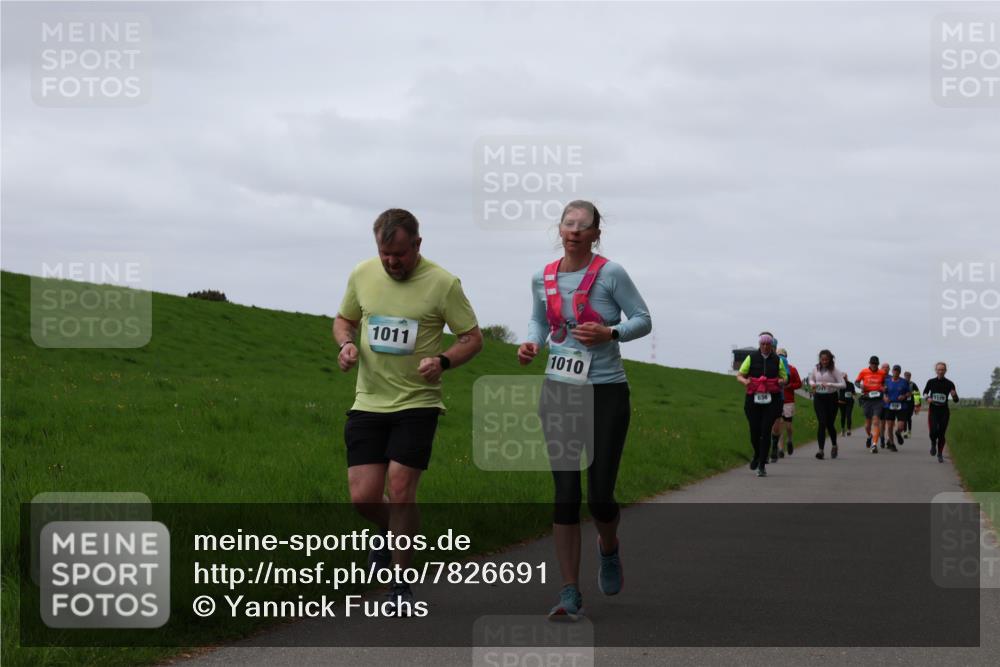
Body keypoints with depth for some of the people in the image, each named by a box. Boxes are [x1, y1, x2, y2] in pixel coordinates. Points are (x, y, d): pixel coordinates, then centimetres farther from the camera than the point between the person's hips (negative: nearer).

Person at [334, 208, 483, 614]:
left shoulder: (442, 284, -9)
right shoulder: (362, 275, 2)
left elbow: (473, 338, -2)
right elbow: (343, 320, 18)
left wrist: (443, 361, -21)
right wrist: (347, 344, -5)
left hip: (417, 402, -3)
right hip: (368, 401, 3)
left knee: (400, 491, -10)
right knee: (362, 497, -2)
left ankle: (401, 584, 5)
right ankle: (390, 533, 34)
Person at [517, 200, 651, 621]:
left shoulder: (610, 274, -7)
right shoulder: (543, 279, 5)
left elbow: (643, 320, -2)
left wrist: (610, 333, -19)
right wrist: (532, 343, -1)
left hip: (606, 393, -3)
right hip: (559, 391, 3)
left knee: (600, 494, -3)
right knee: (566, 493, -3)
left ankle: (609, 550, 33)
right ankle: (570, 594, 1)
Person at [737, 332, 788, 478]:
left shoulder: (777, 360, 9)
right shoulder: (751, 358, 5)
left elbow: (785, 378, 16)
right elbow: (739, 375, 7)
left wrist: (781, 381, -8)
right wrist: (745, 381, -16)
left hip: (772, 400, 0)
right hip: (753, 399, 0)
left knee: (766, 431, -8)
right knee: (755, 431, 0)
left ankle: (762, 465, -3)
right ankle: (757, 455, 31)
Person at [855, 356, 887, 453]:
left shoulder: (882, 373, 5)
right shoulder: (863, 372, 3)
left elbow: (884, 383, 19)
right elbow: (856, 382, 12)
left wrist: (884, 388, -3)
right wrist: (860, 386, -10)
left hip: (878, 399, -1)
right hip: (866, 399, 1)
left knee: (876, 421, -12)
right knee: (868, 421, 8)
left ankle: (874, 444, -16)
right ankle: (869, 436, 41)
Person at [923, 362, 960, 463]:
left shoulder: (949, 384, -2)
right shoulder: (931, 382, 1)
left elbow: (956, 400, 2)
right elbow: (925, 392, 18)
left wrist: (954, 395, -21)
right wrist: (927, 398, -4)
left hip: (944, 411, 0)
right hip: (933, 410, 0)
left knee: (942, 434, 2)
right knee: (934, 431, -19)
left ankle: (940, 454, 21)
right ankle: (933, 444, 15)